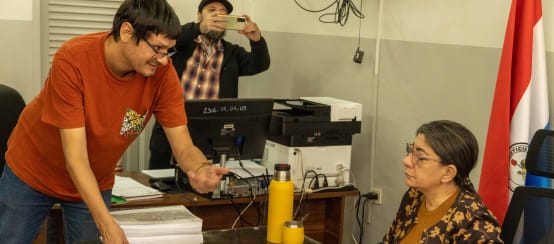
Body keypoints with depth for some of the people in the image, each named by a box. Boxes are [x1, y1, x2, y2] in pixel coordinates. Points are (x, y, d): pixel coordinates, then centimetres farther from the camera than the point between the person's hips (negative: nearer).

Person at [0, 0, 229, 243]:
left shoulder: (162, 73, -22)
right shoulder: (73, 59, -32)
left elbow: (184, 148, -21)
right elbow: (75, 157, -33)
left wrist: (201, 169, -44)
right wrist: (107, 224, -42)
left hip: (96, 183, 3)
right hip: (31, 170, -2)